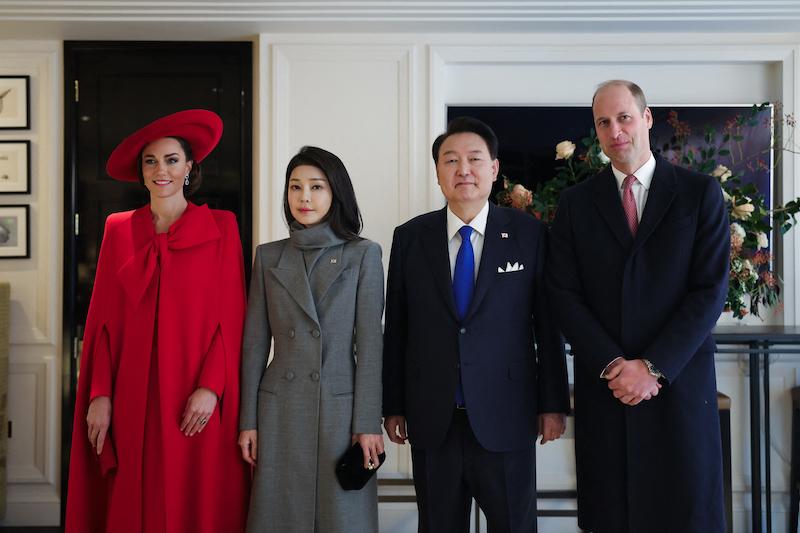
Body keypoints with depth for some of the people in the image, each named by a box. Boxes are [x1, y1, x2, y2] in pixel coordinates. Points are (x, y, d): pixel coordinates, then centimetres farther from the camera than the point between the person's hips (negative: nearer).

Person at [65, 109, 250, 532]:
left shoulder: (220, 228, 2)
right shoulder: (119, 229, 9)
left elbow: (231, 318, -2)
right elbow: (103, 320, 6)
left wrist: (211, 387, -13)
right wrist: (99, 395, -3)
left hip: (196, 405, -2)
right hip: (132, 399, 2)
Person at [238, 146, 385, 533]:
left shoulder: (363, 255, 1)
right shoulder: (268, 257, 8)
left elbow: (369, 343, -3)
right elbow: (255, 343, 8)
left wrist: (368, 423, -8)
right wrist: (248, 420, 3)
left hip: (340, 409, -2)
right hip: (280, 411, 2)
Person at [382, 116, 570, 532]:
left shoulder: (529, 234, 1)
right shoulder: (409, 238, 4)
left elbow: (548, 323, 2)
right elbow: (396, 327, 6)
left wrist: (553, 404, 1)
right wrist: (392, 406, 5)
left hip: (506, 419, -1)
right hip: (432, 422, 2)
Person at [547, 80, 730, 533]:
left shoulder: (701, 193, 2)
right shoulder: (576, 203, 8)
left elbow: (710, 290, -4)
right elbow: (565, 295, 2)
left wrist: (653, 367, -11)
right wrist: (611, 365, -10)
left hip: (679, 381, -1)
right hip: (604, 385, 1)